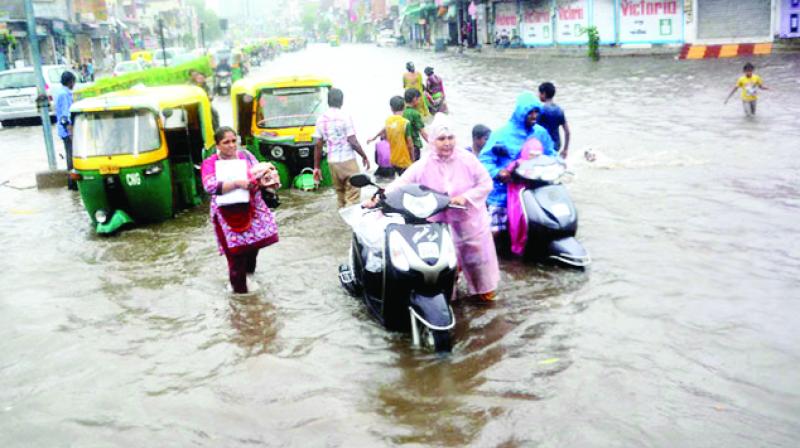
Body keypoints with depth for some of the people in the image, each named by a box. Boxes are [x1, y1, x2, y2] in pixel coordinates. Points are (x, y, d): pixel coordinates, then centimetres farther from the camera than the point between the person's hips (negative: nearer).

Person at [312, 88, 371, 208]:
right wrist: (364, 156, 1)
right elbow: (353, 142, -12)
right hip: (347, 160, -5)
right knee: (353, 196, -2)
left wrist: (316, 167, 10)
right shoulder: (345, 116, -10)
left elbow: (318, 145, 5)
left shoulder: (321, 119, 5)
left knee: (340, 195, 16)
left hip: (332, 162, 5)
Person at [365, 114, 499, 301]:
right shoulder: (423, 166, -12)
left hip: (470, 219, 1)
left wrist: (466, 197, -21)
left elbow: (486, 184, -6)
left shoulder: (467, 159, -11)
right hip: (441, 223, -1)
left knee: (478, 254, 16)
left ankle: (484, 287, 39)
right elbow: (400, 183, -16)